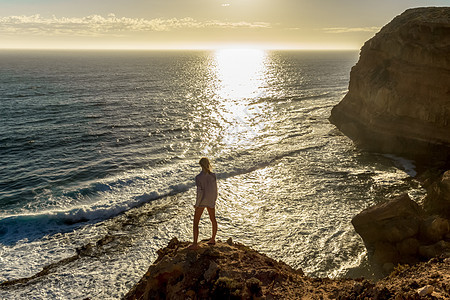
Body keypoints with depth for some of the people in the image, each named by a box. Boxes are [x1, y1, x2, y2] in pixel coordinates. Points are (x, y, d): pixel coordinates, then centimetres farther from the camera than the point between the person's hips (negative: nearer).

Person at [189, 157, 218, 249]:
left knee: (196, 222, 7)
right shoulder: (213, 175, -10)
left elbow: (200, 192, -21)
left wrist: (197, 204, -8)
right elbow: (215, 189, -2)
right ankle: (213, 239, 36)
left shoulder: (198, 177, -23)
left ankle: (195, 244, 8)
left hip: (202, 201, -4)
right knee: (213, 219, 23)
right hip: (211, 201, 5)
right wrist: (214, 200, 13)